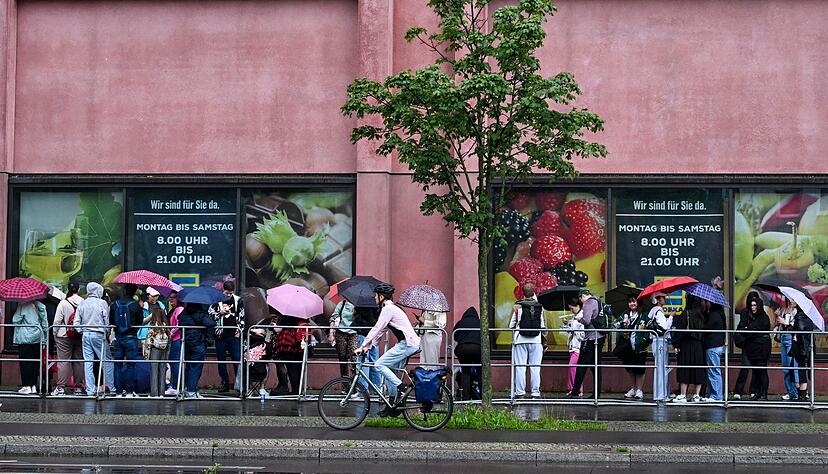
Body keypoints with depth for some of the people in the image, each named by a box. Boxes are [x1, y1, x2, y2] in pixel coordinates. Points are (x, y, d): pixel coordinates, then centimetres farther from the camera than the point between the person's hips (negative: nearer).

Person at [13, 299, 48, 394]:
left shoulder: (22, 305, -10)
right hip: (38, 337, 5)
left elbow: (16, 320, -11)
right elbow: (44, 321, 7)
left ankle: (26, 386, -5)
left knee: (25, 362, -2)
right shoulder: (39, 305, 5)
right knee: (35, 362, 9)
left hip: (25, 337, -5)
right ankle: (34, 386, 12)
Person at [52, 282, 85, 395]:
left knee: (63, 361, 0)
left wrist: (55, 334, 6)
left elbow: (57, 321, -6)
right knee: (79, 361, 10)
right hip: (80, 336, 3)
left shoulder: (63, 303, -10)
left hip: (64, 336, -3)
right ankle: (79, 386, 14)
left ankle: (61, 387, -4)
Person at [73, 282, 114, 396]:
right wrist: (107, 335, 7)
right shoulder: (102, 303, -4)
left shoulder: (82, 304, 8)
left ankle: (90, 389, 4)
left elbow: (76, 323, 4)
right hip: (98, 334, -4)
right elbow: (107, 321, -4)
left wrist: (82, 332, 15)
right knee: (107, 360, 4)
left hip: (85, 335, 4)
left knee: (88, 362, 5)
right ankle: (109, 386, 3)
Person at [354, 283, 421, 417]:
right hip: (409, 343, 10)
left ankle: (400, 387, -10)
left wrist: (363, 346, -11)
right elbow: (381, 331, 22)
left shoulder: (388, 309, -11)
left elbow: (377, 329, -14)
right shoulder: (390, 308, 20)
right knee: (389, 370, 11)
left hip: (407, 344, -10)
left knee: (380, 364, -11)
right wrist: (368, 346, 15)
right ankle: (393, 404, 12)